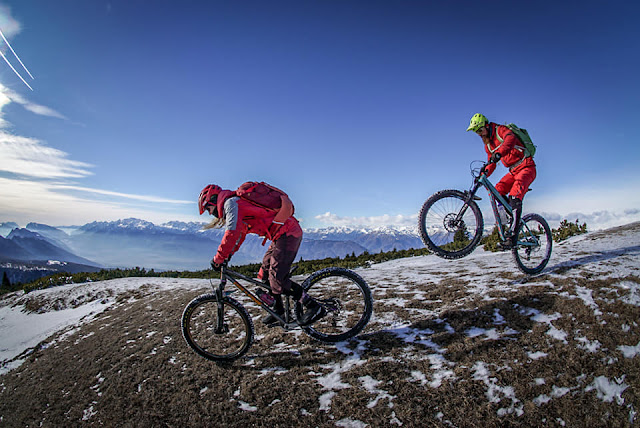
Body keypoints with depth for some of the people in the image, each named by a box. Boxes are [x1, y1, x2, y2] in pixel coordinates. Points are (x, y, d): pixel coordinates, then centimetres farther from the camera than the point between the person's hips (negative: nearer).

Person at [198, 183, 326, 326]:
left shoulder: (231, 202, -9)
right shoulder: (236, 203, 22)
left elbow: (232, 234, -20)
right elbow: (240, 233, 33)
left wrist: (218, 258, -9)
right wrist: (228, 254, 29)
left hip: (287, 234, -10)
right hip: (283, 234, 10)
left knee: (277, 278, -11)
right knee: (265, 274, 16)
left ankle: (314, 307, -4)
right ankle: (278, 309, 30)